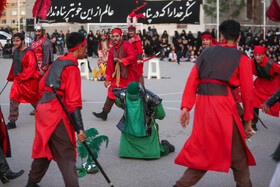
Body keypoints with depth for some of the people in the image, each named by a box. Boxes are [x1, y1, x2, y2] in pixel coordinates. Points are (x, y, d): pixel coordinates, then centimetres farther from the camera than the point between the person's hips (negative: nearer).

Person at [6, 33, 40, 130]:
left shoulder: (28, 52, -17)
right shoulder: (15, 51, 8)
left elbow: (32, 66, -25)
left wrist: (22, 77, -27)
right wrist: (10, 77, 25)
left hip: (29, 80, -7)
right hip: (17, 79, 7)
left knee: (34, 100, 10)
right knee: (13, 100, -3)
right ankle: (12, 122, 2)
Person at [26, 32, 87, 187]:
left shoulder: (57, 62, 11)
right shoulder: (72, 68, -14)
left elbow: (43, 84, 19)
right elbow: (73, 102, -19)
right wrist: (80, 129, -18)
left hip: (43, 109, 9)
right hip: (56, 115, -9)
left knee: (44, 148, 22)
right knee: (66, 156, -6)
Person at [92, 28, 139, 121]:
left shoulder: (126, 45, -8)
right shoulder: (112, 49, 12)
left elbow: (134, 56, -22)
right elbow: (110, 65, 13)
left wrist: (121, 60, -24)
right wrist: (108, 79, 9)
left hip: (129, 75, -6)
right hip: (117, 75, 6)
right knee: (112, 93, 3)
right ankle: (104, 113, 5)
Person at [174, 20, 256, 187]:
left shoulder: (207, 52, 15)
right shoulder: (241, 58, 5)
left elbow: (192, 80, 6)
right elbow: (247, 91, 2)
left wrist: (186, 107, 4)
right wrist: (248, 121, 7)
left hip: (202, 102, 5)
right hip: (223, 102, -4)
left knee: (204, 147, 15)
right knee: (236, 150, 9)